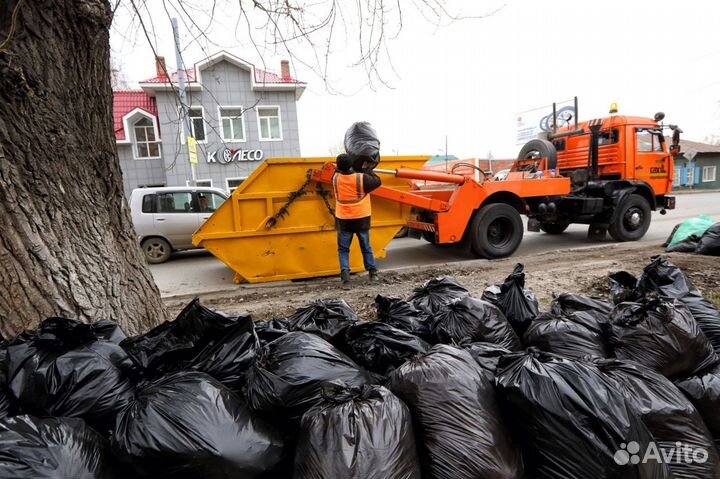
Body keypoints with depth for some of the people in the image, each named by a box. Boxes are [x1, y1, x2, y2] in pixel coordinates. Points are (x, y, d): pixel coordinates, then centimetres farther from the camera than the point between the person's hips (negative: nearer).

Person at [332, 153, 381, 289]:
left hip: (343, 220, 1)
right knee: (366, 247, 17)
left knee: (343, 249, 9)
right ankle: (373, 272, 27)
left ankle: (345, 277, -3)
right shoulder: (362, 178, -15)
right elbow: (377, 182, 2)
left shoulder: (335, 178, -7)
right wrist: (369, 170, 11)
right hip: (361, 219, 0)